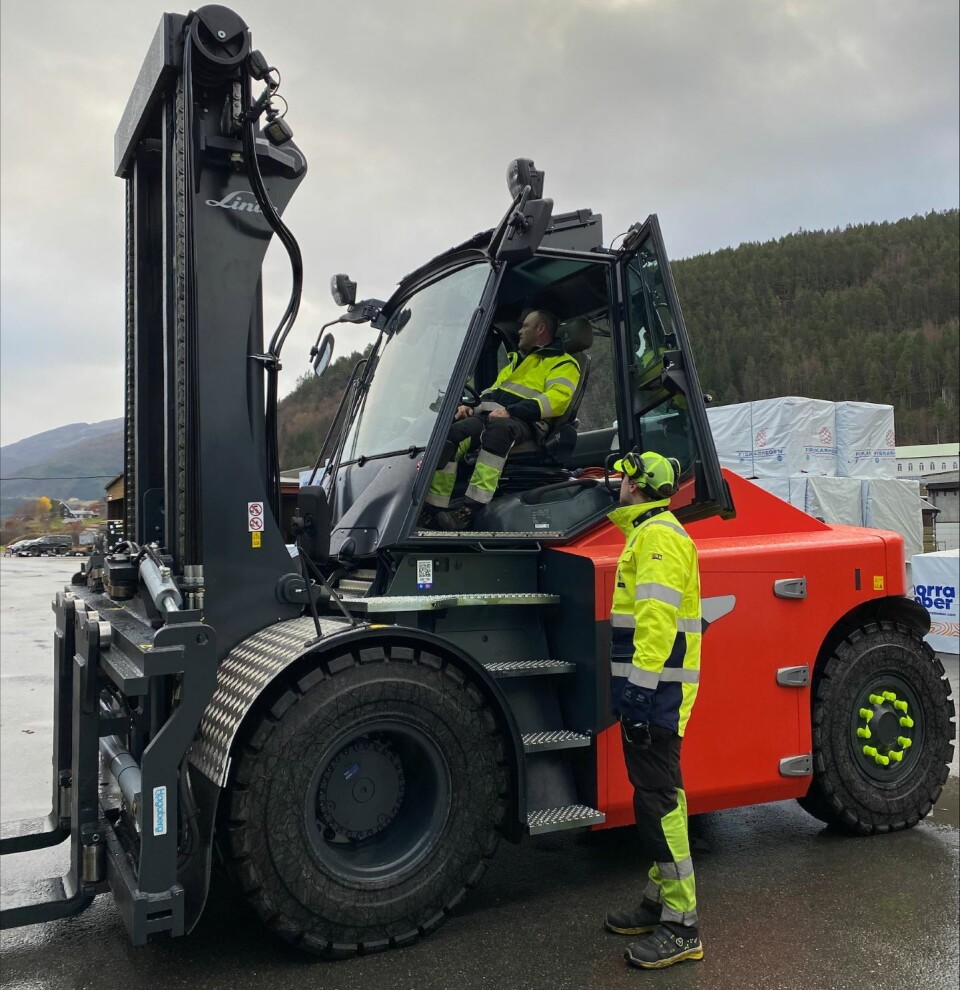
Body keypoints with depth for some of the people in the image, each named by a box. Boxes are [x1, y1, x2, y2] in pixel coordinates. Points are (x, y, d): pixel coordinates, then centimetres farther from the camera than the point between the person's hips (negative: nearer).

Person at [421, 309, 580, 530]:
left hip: (523, 423, -6)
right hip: (486, 415, 6)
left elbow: (557, 398, -8)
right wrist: (471, 407, 12)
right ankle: (433, 510, -35)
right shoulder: (516, 360, 37)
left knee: (498, 428, -43)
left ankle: (471, 509, -49)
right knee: (448, 434, -26)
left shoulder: (563, 364, 11)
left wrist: (510, 411, -20)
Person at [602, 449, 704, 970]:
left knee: (658, 799, -7)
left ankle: (681, 926, 1)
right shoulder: (648, 533, 18)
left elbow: (659, 617, -24)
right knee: (652, 795, 16)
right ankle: (659, 900, 27)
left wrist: (641, 686, -26)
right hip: (647, 688, 11)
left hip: (655, 692, -11)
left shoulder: (659, 535, -14)